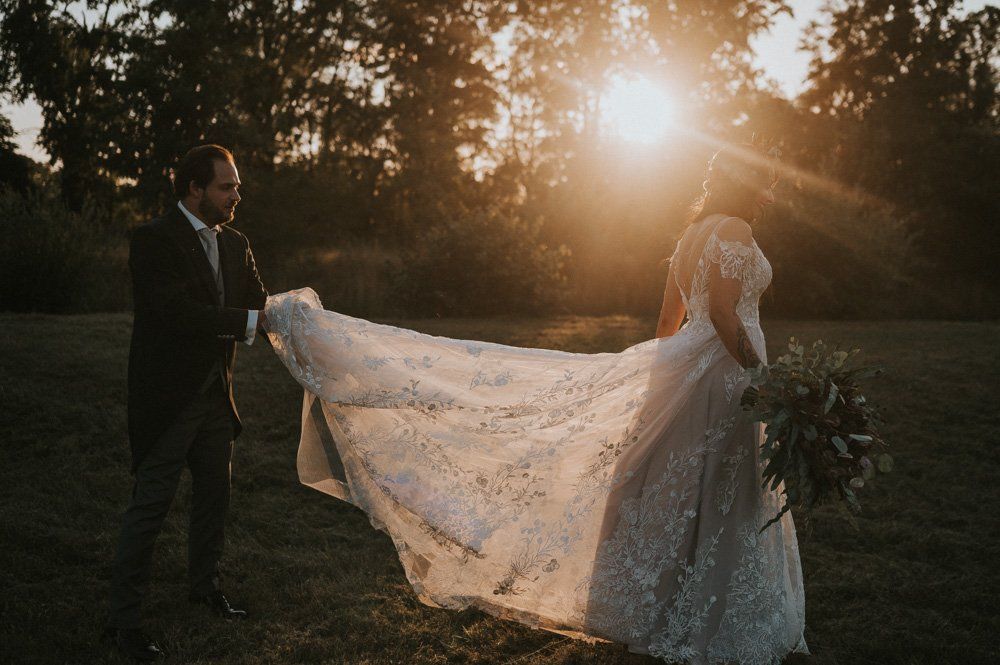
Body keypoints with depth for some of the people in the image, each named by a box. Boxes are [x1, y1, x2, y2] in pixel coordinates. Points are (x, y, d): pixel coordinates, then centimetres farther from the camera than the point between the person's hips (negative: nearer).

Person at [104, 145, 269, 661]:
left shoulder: (234, 244, 9)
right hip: (168, 399, -8)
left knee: (214, 495, 19)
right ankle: (122, 619, 7)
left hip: (215, 395, 8)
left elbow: (258, 304, 4)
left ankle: (204, 585, 39)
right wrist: (248, 321, -26)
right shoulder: (154, 240, -15)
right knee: (150, 504, -3)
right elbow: (179, 313, -26)